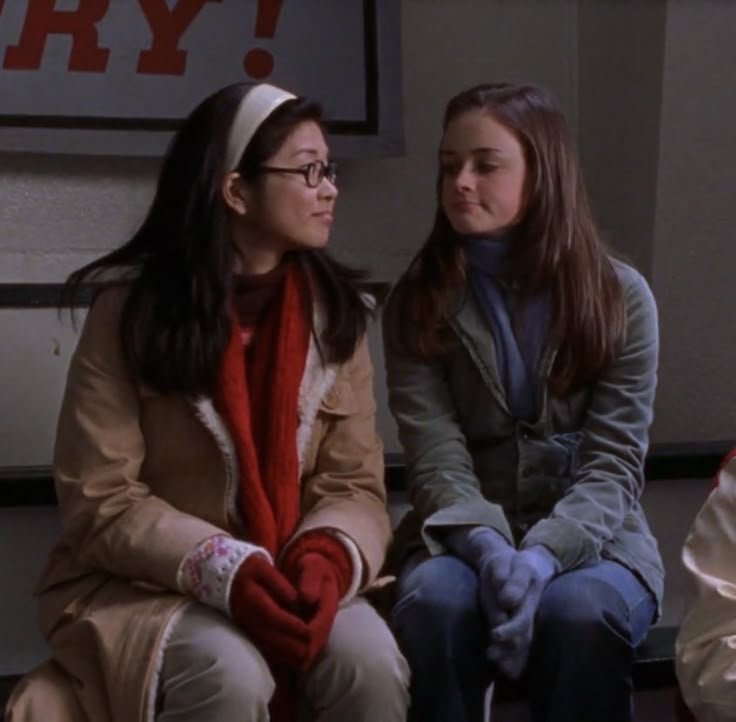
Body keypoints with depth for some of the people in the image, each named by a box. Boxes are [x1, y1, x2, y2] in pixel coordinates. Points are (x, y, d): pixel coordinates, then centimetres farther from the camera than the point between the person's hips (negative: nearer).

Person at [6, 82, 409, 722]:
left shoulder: (336, 314, 3)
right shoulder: (131, 310, -7)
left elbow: (355, 485, 0)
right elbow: (100, 501, -10)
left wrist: (329, 555, -23)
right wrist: (226, 570, -24)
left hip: (293, 578, 3)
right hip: (142, 584, -3)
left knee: (371, 662, -27)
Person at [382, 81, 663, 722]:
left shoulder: (620, 296, 0)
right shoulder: (418, 302, 2)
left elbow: (613, 463, -8)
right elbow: (436, 460, -9)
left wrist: (543, 556, -27)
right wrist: (488, 548, -29)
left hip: (589, 538, 0)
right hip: (465, 536, 1)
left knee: (579, 613, -34)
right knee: (435, 605, -33)